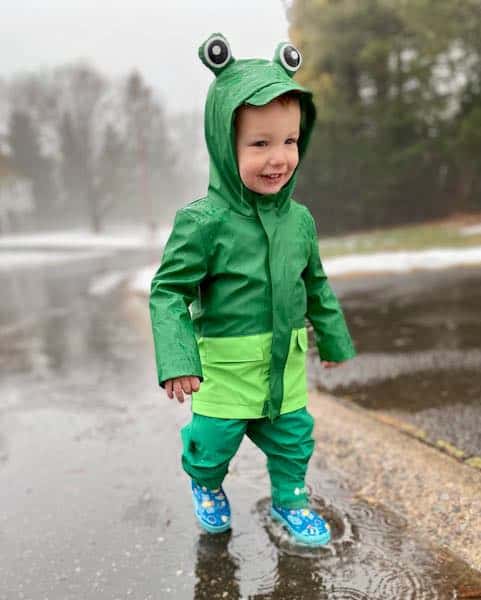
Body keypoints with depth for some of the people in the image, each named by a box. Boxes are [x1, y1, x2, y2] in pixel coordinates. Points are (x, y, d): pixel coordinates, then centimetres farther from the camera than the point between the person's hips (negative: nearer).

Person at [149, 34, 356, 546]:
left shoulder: (299, 219, -2)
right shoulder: (204, 221, -20)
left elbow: (317, 285, 12)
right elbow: (168, 291, -17)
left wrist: (333, 339, 21)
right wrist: (176, 359, -25)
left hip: (287, 364, 5)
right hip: (225, 365, -4)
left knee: (293, 435, 16)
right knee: (214, 439, 11)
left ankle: (290, 500, 43)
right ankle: (206, 486, 45)